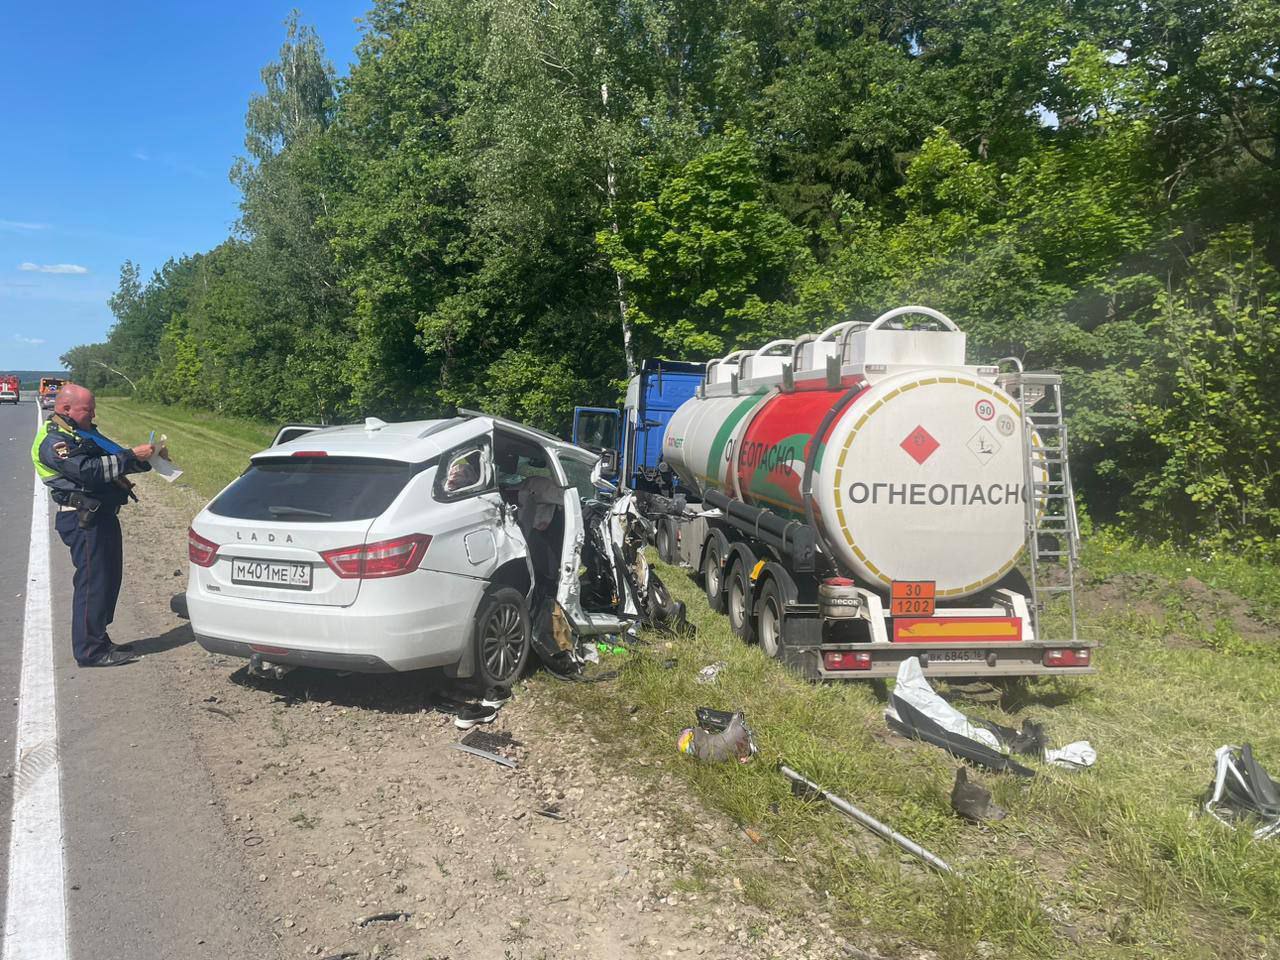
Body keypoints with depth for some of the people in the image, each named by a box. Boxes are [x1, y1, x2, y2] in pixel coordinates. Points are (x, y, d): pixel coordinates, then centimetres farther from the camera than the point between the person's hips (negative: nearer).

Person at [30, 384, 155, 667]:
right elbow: (89, 471, -24)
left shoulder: (82, 433, 19)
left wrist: (146, 457, 5)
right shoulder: (53, 442, -12)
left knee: (109, 580, 14)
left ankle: (99, 641, 24)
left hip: (101, 515, 10)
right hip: (83, 520, -10)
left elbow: (110, 460, 23)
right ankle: (90, 651, 0)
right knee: (92, 583, -7)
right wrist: (131, 456, -23)